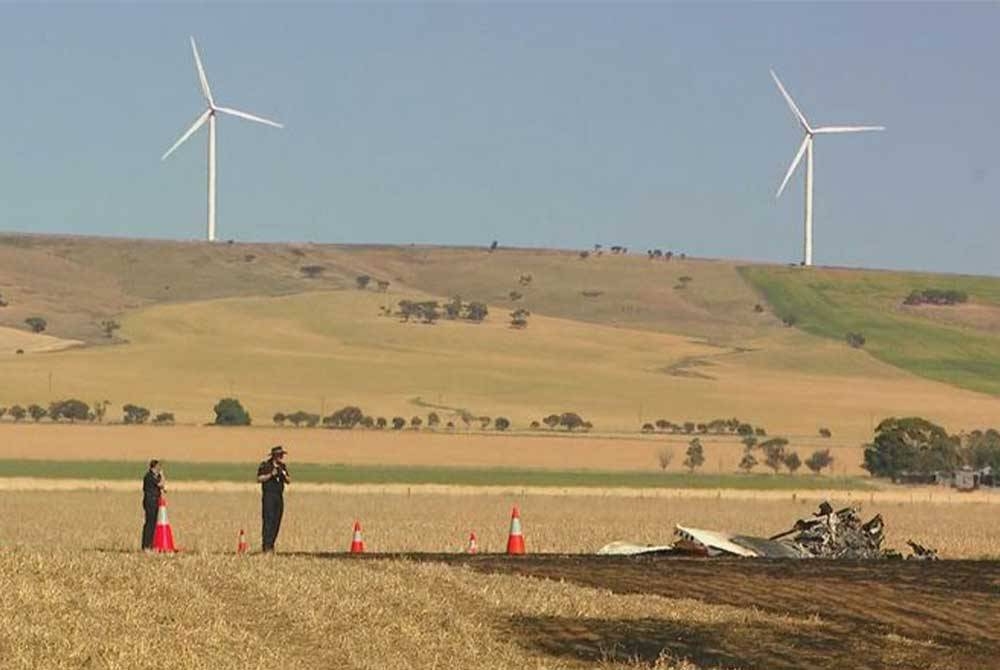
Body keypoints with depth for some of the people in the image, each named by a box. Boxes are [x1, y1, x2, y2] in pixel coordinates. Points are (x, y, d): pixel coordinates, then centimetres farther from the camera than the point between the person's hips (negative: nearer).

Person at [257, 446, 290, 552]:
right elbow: (259, 478, -9)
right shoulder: (265, 465, -3)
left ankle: (271, 544, 8)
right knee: (268, 520, -13)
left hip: (279, 496, 6)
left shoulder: (283, 467, 13)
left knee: (277, 521, 3)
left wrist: (284, 476, -7)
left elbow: (288, 481, 13)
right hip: (268, 495, -6)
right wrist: (271, 474, -18)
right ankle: (266, 545, -16)